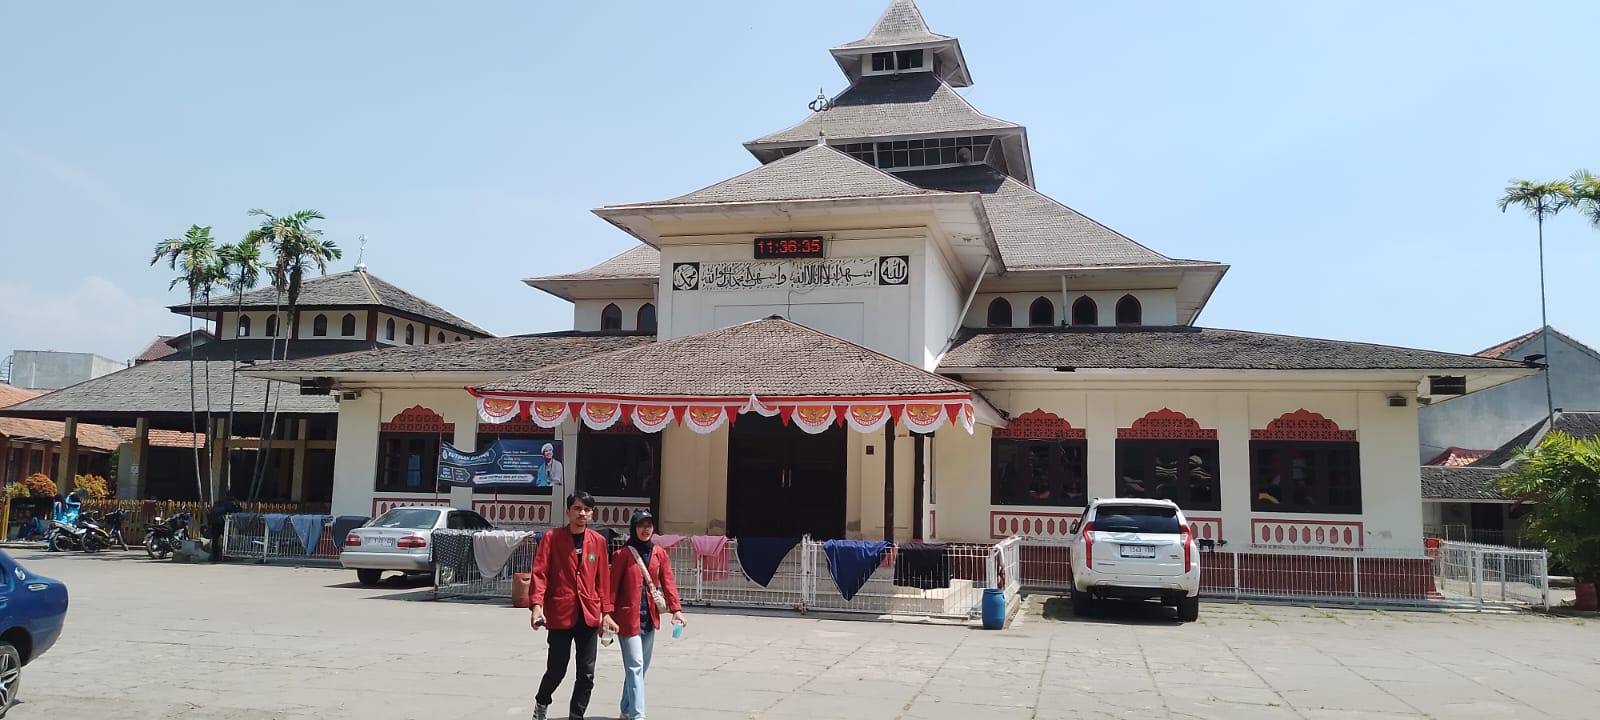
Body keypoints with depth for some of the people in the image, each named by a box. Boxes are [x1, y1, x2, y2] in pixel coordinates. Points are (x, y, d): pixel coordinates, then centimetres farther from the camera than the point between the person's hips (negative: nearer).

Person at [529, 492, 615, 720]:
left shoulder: (598, 541, 6)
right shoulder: (551, 538, -3)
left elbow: (602, 579, 9)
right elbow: (539, 573, -8)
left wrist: (605, 612, 6)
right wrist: (537, 605, -20)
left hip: (589, 615, 3)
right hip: (560, 613, -3)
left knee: (586, 673, 3)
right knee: (557, 669, 7)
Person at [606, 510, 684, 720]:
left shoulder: (660, 554, 6)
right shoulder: (622, 555, -6)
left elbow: (668, 582, 1)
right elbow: (613, 587, -7)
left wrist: (676, 609, -9)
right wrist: (608, 615, -14)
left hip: (650, 618, 5)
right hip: (628, 618, -5)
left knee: (642, 667, 15)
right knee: (635, 666, -10)